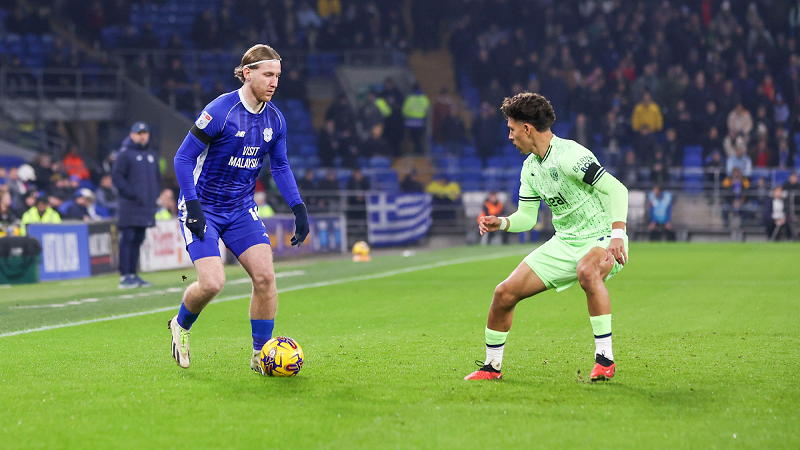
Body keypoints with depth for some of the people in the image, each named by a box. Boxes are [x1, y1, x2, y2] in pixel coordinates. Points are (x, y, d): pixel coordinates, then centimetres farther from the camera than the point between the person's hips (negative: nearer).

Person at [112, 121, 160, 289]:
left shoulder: (151, 154, 19)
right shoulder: (125, 153, -3)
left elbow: (157, 177, 27)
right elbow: (116, 176, -10)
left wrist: (155, 196, 13)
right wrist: (132, 194, -15)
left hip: (147, 206, 7)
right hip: (130, 206, -7)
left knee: (138, 240, 10)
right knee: (127, 239, -9)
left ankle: (133, 275, 15)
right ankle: (124, 277, -9)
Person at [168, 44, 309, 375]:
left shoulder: (275, 119, 0)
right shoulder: (220, 111, -19)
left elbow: (280, 166, 14)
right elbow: (183, 158, -15)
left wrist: (298, 208, 3)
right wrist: (193, 207, -23)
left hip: (241, 209, 6)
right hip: (203, 208, -5)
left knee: (265, 275, -11)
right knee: (212, 283, -18)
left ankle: (260, 355, 2)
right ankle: (180, 326, 16)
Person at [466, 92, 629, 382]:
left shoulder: (568, 155, -20)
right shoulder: (530, 167, 8)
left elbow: (617, 189, -24)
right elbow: (527, 217, 15)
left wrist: (617, 235, -34)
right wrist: (501, 223, -5)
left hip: (601, 238, -8)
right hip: (564, 242, 8)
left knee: (587, 272, -43)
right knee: (505, 293, -2)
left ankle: (605, 358, -32)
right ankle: (492, 366, 18)